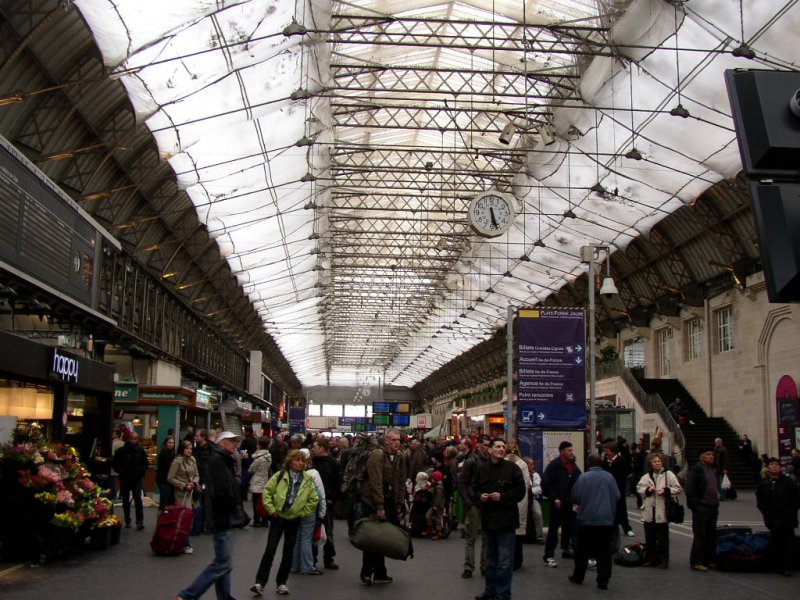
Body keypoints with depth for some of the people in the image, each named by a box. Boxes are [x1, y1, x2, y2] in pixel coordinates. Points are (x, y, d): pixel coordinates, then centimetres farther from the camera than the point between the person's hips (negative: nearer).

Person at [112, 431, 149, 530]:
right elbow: (114, 463, 1)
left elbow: (145, 463, 11)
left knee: (138, 499, -11)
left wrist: (141, 471, -6)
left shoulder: (141, 450, 1)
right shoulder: (121, 450, -5)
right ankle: (127, 521, 21)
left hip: (136, 479, 0)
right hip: (124, 479, 0)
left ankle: (140, 522, -11)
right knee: (126, 501, 10)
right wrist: (121, 471, -11)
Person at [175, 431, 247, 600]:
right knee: (223, 563, -10)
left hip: (224, 518, 11)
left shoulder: (223, 460, 18)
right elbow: (220, 491, -23)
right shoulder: (217, 459, -14)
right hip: (222, 518, -11)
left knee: (223, 562, 14)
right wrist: (234, 507, -12)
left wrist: (236, 507, 2)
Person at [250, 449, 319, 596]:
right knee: (270, 550, -5)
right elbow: (267, 491, -5)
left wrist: (303, 512, -2)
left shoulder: (307, 480, -3)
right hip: (277, 518, -2)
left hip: (294, 519, 2)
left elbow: (314, 499, 3)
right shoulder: (280, 476, -8)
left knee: (288, 552, 8)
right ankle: (260, 582, 0)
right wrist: (271, 509, -8)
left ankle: (281, 582, 20)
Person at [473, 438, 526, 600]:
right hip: (489, 518, 5)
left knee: (505, 561, -4)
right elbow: (475, 488, 16)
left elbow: (520, 491, -8)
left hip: (506, 519, -5)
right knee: (491, 558, 18)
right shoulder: (482, 469, 5)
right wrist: (480, 495, -4)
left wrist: (502, 496, -17)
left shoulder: (512, 468, -7)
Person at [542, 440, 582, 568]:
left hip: (570, 503, 6)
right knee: (553, 529, -4)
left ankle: (566, 548, 35)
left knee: (569, 527, 16)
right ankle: (549, 556, -2)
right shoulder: (554, 465, -12)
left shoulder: (574, 466, 8)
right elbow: (545, 483, -14)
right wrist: (554, 498, -16)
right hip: (558, 503, -6)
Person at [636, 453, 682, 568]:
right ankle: (650, 558, 18)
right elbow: (639, 488, 8)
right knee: (649, 537, 9)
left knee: (663, 537, 2)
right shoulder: (646, 477, 10)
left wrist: (666, 490, -15)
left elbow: (678, 488, -2)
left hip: (662, 512, -3)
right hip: (649, 512, 3)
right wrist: (647, 489, -9)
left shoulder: (668, 475, 0)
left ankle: (663, 559, 10)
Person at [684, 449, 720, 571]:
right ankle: (696, 562, 0)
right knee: (700, 536, -6)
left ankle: (709, 560, 18)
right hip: (701, 509, -8)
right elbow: (689, 490, -13)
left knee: (711, 536, 9)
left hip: (712, 508, 8)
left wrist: (716, 503, 14)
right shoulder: (695, 470, -8)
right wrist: (695, 506, -16)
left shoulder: (713, 471, 18)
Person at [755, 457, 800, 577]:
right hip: (773, 520, 3)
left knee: (788, 543, -1)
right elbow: (759, 501, 15)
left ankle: (787, 567, 4)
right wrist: (766, 512, 6)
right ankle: (778, 566, 13)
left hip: (787, 519, -3)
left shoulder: (788, 482, -6)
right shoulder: (764, 484, 3)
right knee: (776, 544, 5)